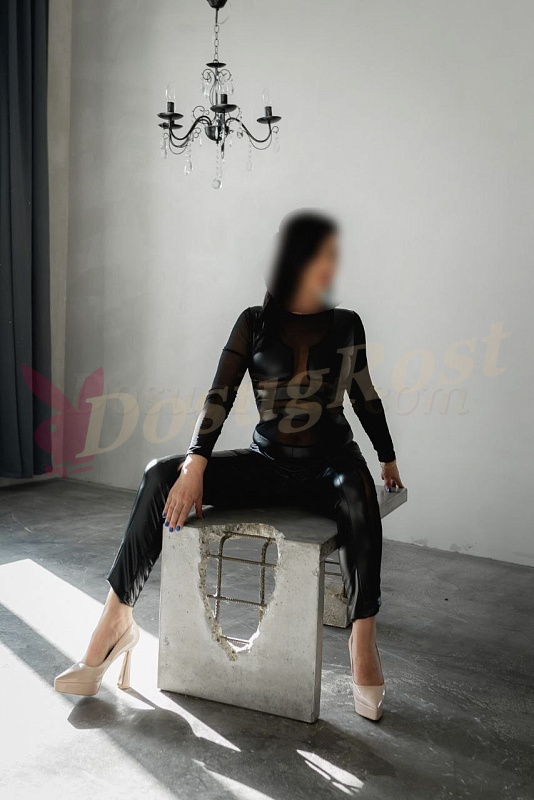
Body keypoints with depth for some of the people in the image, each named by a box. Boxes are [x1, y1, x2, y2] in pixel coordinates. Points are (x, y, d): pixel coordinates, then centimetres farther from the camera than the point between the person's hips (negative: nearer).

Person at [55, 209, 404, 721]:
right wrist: (195, 466, -21)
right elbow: (220, 396, -7)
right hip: (267, 464, 1)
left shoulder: (346, 325, 6)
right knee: (162, 476, -21)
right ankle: (116, 619, -14)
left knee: (356, 490, -38)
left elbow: (365, 397, 17)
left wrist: (388, 459, 24)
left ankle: (363, 636, -26)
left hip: (330, 465, 0)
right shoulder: (255, 323, 2)